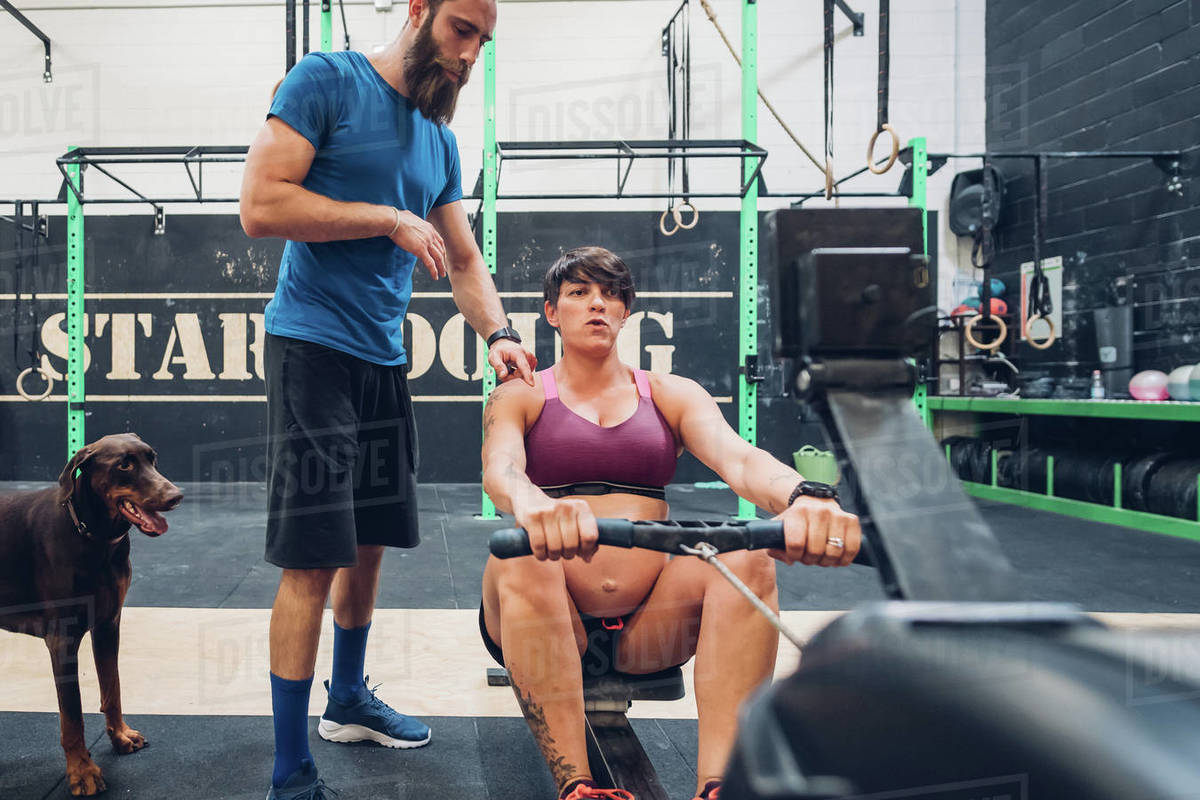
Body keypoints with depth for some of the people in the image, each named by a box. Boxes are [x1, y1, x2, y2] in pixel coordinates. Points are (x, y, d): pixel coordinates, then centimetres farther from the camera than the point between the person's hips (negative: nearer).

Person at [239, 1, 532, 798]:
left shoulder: (441, 140, 15)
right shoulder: (325, 81, -5)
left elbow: (464, 259, 18)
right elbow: (260, 205, -14)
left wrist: (498, 333, 1)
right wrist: (389, 218, -14)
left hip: (386, 359, 7)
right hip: (314, 347, -7)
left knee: (369, 541, 15)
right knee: (313, 560, -7)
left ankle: (349, 700, 35)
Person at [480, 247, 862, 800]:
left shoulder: (671, 395, 12)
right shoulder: (520, 398, 7)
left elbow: (738, 457, -9)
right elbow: (499, 468, -16)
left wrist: (803, 496, -34)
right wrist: (529, 503, -43)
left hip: (646, 626, 2)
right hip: (548, 623, -1)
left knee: (747, 559, -25)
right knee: (521, 553, -33)